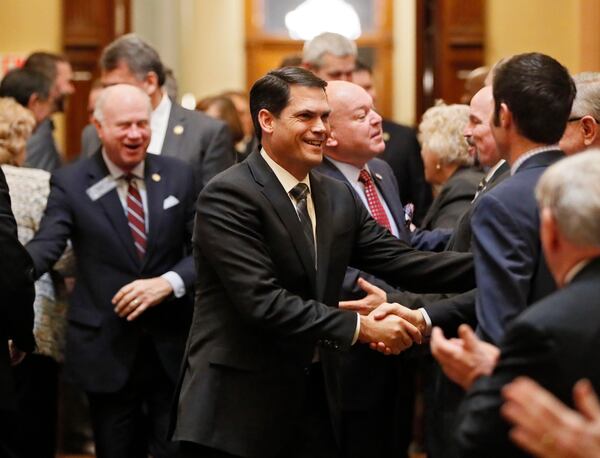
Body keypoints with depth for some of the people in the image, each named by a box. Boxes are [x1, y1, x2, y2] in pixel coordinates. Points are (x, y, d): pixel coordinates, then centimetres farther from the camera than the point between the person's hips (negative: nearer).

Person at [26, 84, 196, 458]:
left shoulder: (179, 176, 4)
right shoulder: (70, 183, -3)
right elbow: (46, 245, -16)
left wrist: (168, 282, -17)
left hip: (173, 347, 1)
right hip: (107, 352, -1)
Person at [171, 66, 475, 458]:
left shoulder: (339, 197, 9)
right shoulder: (228, 196, -13)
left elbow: (403, 262, 2)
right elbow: (262, 301, -21)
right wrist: (359, 327, -19)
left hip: (313, 398, 6)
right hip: (240, 408, -6)